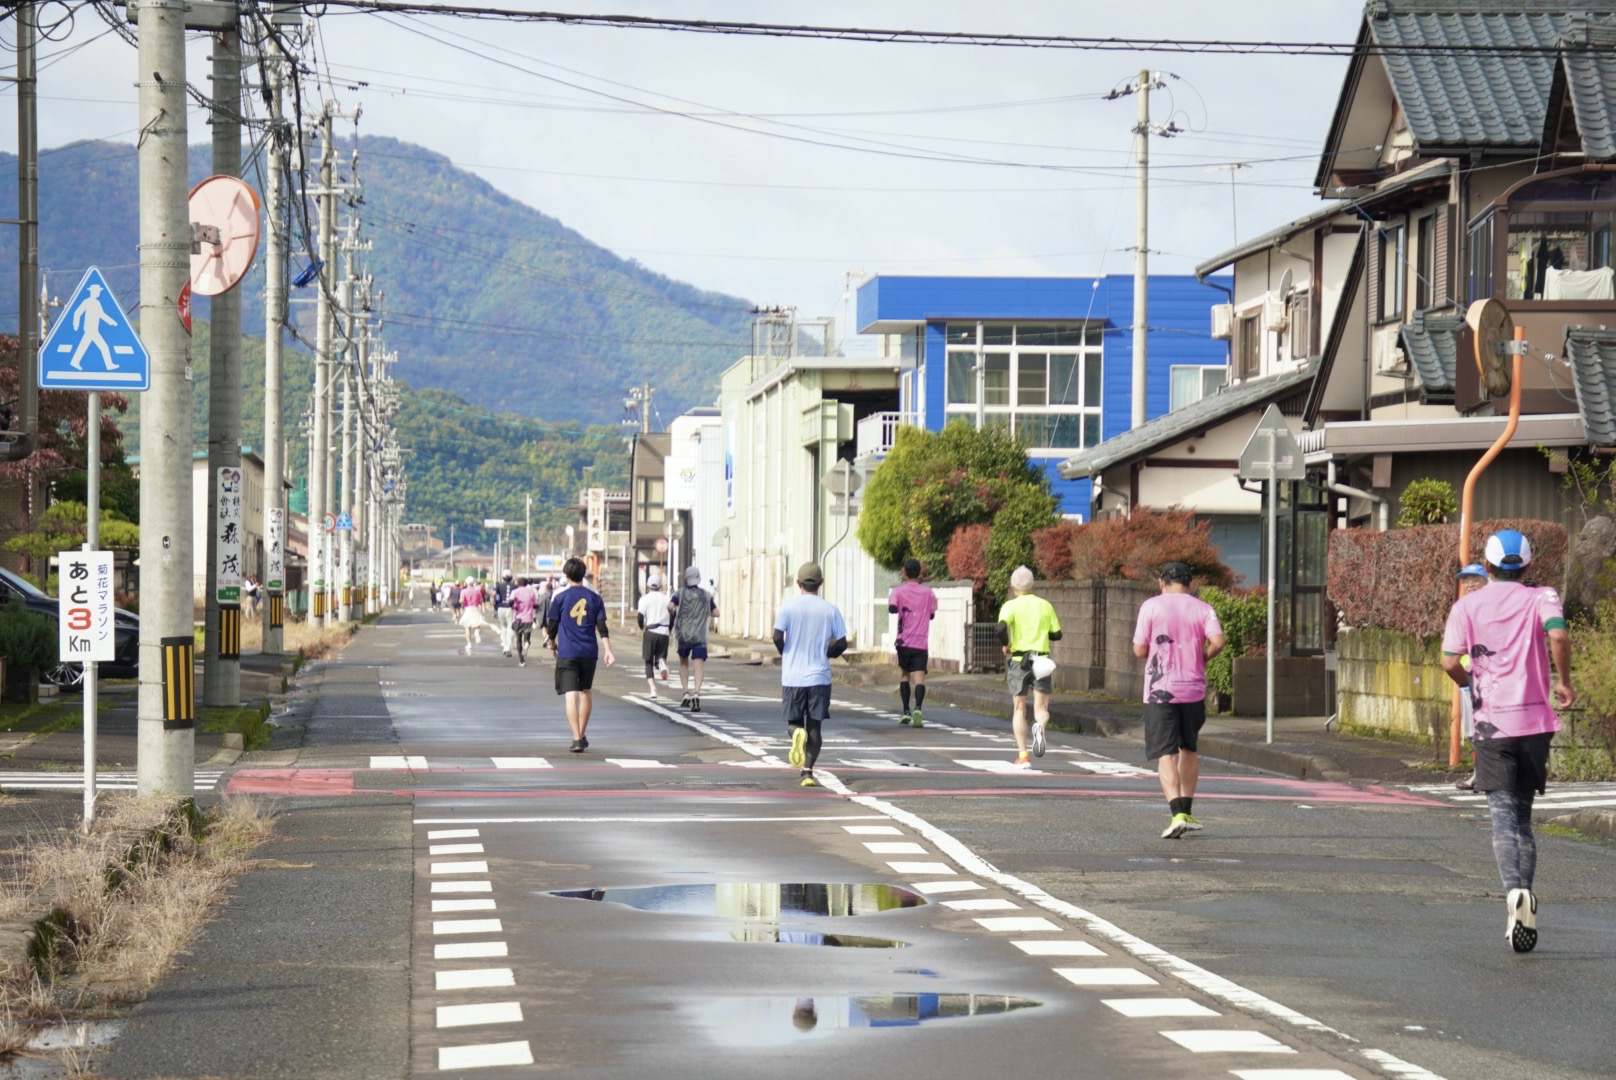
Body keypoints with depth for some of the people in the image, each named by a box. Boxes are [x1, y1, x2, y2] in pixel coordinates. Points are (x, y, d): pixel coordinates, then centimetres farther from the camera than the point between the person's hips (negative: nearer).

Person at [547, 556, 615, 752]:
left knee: (571, 695, -7)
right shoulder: (595, 597, 4)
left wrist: (552, 644, 20)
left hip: (567, 653, -3)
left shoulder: (560, 597, -3)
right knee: (586, 692, 19)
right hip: (589, 652, 3)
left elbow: (552, 624, 3)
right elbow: (602, 626, 0)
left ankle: (577, 739, -19)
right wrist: (608, 651, 0)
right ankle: (582, 735, 29)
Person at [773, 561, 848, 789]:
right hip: (820, 676, 1)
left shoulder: (787, 607, -3)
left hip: (792, 676, -1)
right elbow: (841, 644, 0)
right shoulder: (830, 610, 1)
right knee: (814, 725, 7)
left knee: (793, 720, 12)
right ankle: (807, 771, -5)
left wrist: (787, 654, 9)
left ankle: (797, 733, -24)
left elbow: (778, 637, -11)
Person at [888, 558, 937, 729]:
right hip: (922, 643, 0)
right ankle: (918, 708, -32)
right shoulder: (928, 592, 7)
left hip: (904, 641, 0)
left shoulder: (898, 591, 1)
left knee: (904, 674, 18)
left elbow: (892, 608, -17)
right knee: (919, 676, -9)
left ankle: (906, 711, 14)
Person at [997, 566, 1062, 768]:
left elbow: (1002, 628, -21)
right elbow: (1056, 634, 7)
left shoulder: (1010, 606, -3)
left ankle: (1023, 755, 6)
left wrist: (1005, 645, -3)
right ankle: (1039, 726, -34)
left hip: (1018, 659, -1)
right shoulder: (1045, 605, 5)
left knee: (1019, 709, 9)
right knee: (1041, 707, 3)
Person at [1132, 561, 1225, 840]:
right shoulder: (1202, 608, 3)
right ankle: (1186, 811, 23)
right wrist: (1200, 658, 9)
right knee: (1189, 749, 19)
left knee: (1165, 754, -4)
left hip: (1160, 690, -3)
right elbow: (1217, 641, -10)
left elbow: (1139, 650, -3)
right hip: (1194, 689, 3)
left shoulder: (1151, 606, -1)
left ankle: (1177, 814, -19)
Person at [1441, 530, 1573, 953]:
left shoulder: (1467, 606, 4)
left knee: (1503, 814, -6)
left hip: (1492, 723, -1)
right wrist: (1563, 681, -2)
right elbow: (1558, 635, -17)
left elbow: (1450, 662, -4)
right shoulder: (1541, 598, 3)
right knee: (1523, 814, 15)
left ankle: (1515, 890, -30)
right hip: (1535, 720, 1)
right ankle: (1524, 896, 11)